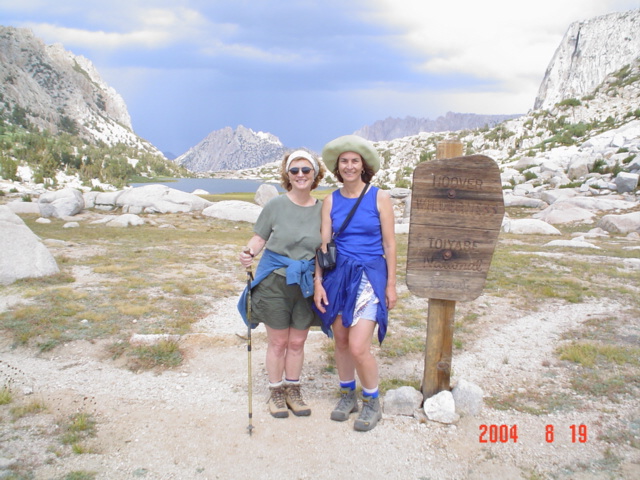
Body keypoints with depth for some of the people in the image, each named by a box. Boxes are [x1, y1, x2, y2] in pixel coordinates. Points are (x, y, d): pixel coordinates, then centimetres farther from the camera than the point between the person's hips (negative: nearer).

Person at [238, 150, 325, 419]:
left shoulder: (321, 209, 1)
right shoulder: (276, 205, -6)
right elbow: (259, 238, -4)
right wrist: (250, 253, -25)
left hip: (306, 285, 2)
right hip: (274, 282, -2)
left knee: (297, 342, 12)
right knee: (278, 341, 8)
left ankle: (293, 390, 31)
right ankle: (276, 392, 27)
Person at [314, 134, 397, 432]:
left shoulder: (379, 198, -3)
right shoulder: (331, 201, 5)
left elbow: (389, 244, -1)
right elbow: (324, 244, 4)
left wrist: (391, 284, -3)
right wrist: (318, 281, -3)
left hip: (369, 276, -4)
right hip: (338, 275, 4)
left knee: (358, 347, -11)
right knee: (341, 341, 11)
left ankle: (372, 403, 12)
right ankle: (347, 394, 32)